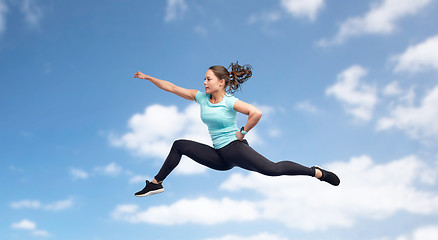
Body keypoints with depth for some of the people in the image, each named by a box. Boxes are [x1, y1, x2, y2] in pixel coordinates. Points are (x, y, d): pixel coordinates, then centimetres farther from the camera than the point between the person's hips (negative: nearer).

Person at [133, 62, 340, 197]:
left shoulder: (230, 102, -13)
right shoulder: (201, 97, 6)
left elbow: (256, 113, -25)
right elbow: (172, 88, 9)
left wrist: (243, 132, -15)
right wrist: (147, 77, 11)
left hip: (235, 149, -7)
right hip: (219, 157, 7)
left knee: (272, 169, -25)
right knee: (179, 145, 4)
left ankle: (317, 172, -11)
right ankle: (156, 183, 13)